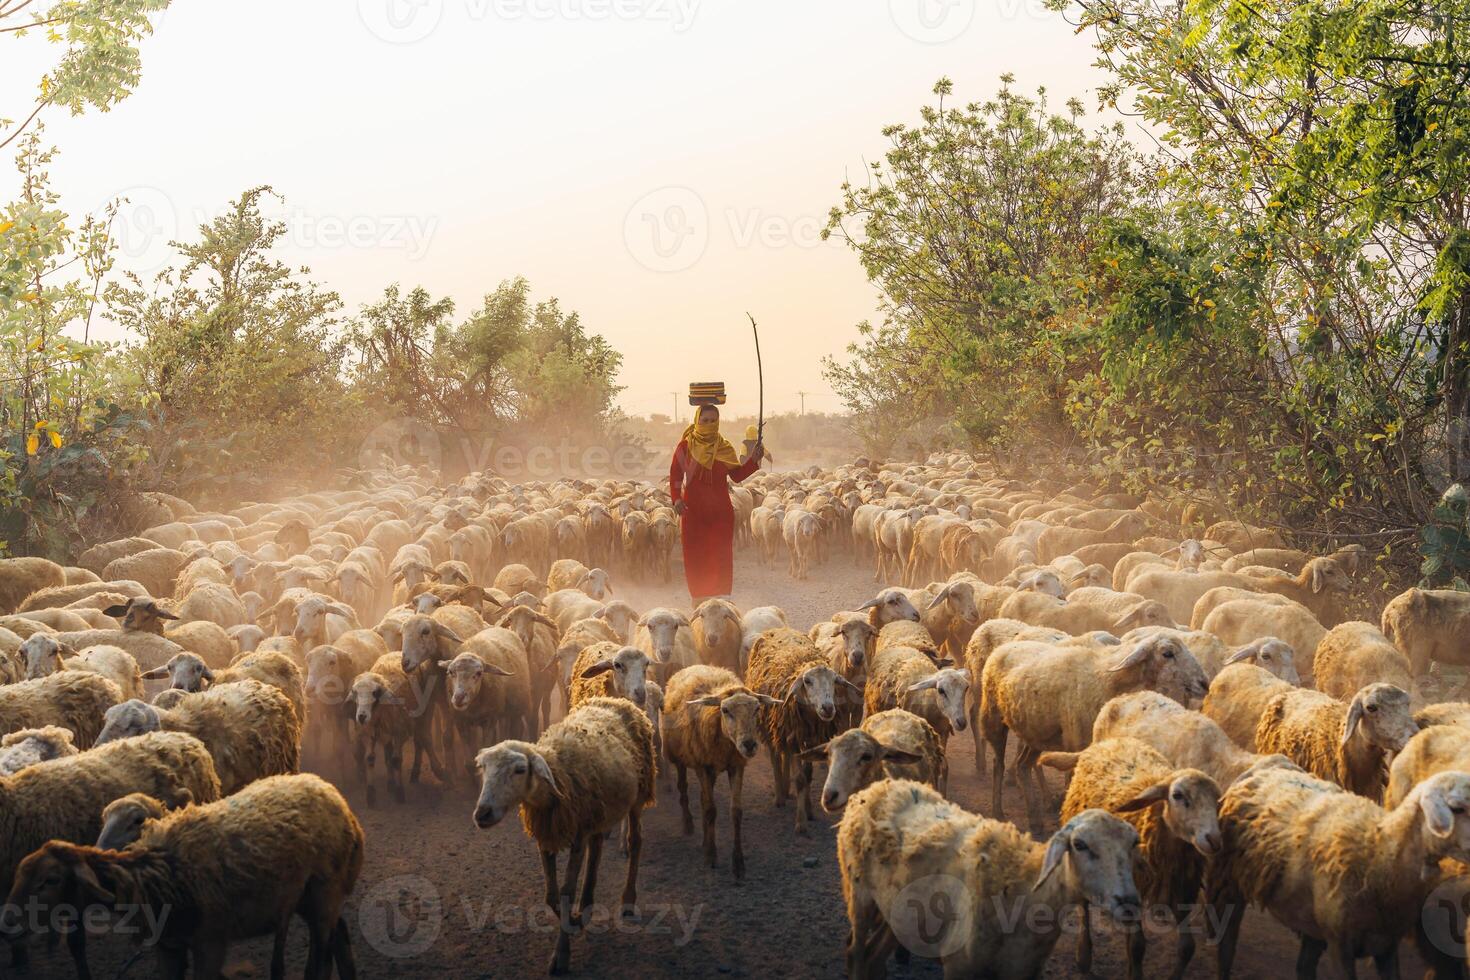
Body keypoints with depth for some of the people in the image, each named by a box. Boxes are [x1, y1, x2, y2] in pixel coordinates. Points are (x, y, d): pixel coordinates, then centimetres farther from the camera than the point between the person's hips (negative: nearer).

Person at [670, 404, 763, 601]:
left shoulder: (725, 448, 7)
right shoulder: (686, 446, 1)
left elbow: (737, 475, 6)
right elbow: (675, 475, -2)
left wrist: (753, 460, -7)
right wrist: (676, 499, -16)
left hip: (721, 511, 1)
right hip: (693, 510, -1)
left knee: (721, 556, -4)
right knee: (695, 555, 3)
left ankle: (720, 597, -3)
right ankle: (699, 597, 13)